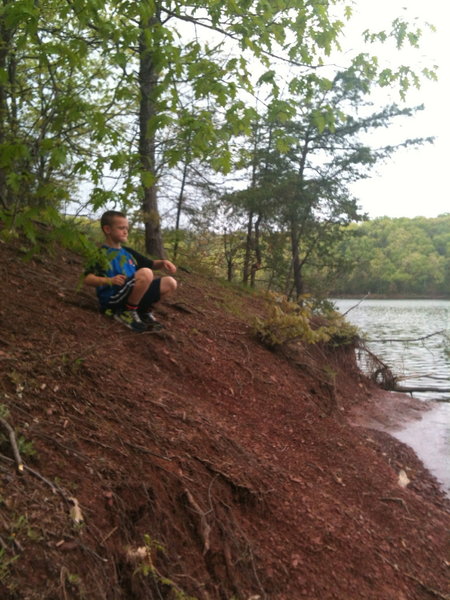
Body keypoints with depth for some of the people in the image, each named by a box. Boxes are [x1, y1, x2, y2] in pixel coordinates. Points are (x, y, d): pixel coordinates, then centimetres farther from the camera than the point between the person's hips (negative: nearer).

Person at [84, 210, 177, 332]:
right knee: (146, 273, -30)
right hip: (112, 298, -7)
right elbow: (88, 279, -15)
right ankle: (127, 312, -13)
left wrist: (163, 262, 3)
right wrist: (109, 280, -32)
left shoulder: (128, 252, 20)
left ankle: (144, 310, 9)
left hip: (133, 297, 8)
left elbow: (151, 264, 25)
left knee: (170, 283, -3)